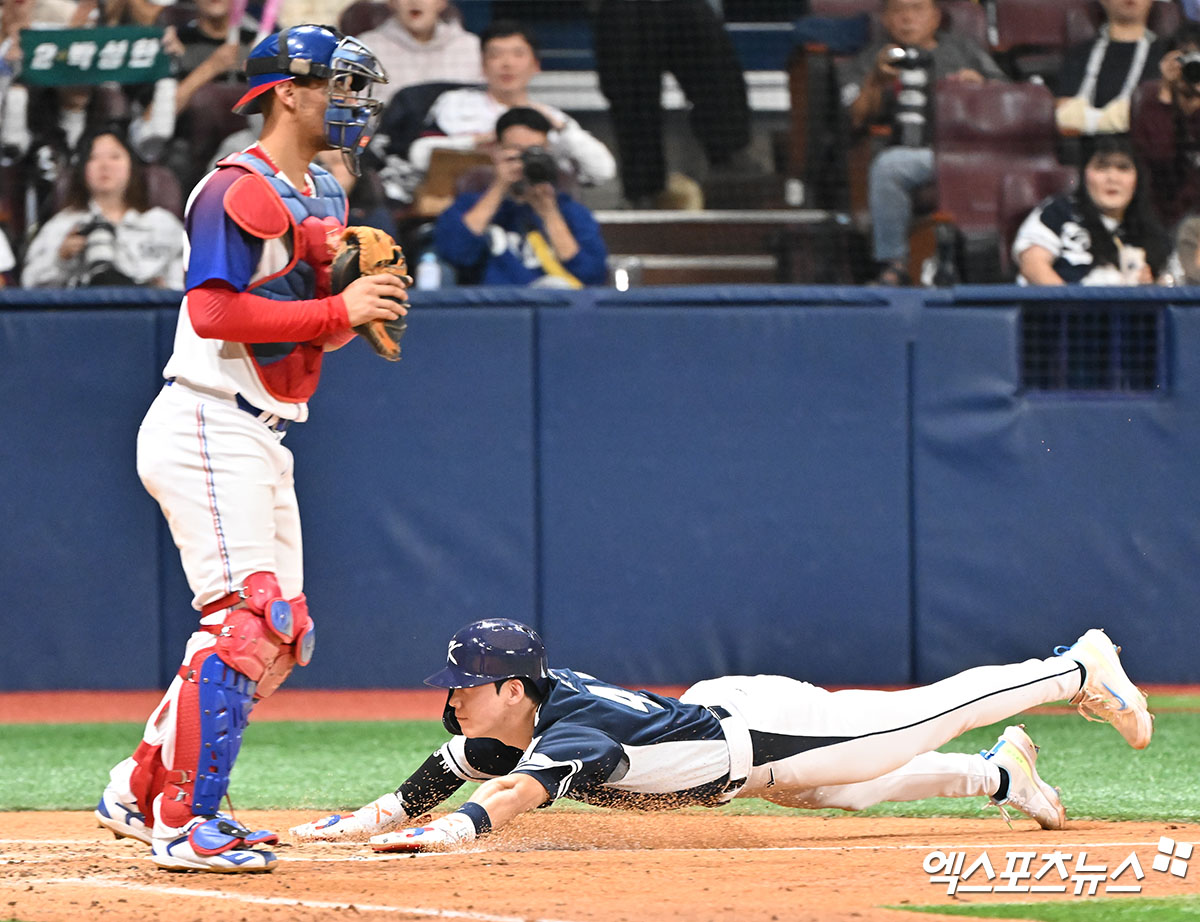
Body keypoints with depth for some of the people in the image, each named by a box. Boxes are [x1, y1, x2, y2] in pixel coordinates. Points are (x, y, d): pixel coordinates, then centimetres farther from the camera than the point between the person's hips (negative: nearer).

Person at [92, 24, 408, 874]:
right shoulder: (239, 191, -13)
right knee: (247, 619, -18)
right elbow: (215, 312, -24)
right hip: (206, 427, -10)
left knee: (281, 635, 11)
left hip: (264, 438, 10)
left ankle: (142, 793, 18)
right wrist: (338, 310, -22)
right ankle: (183, 824, -17)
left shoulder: (324, 197, 17)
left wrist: (363, 301, -1)